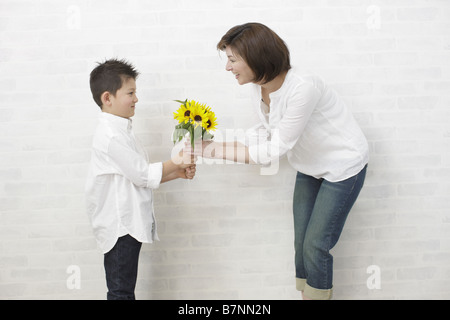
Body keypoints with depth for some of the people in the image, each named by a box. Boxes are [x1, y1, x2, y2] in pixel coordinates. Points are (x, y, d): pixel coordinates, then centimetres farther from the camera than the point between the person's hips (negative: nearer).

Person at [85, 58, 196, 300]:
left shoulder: (120, 130, 15)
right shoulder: (112, 136, -19)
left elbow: (139, 176, 15)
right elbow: (143, 175, -18)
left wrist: (178, 173, 5)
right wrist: (174, 164, -6)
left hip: (128, 223, 10)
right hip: (120, 226, -10)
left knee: (124, 289, 16)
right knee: (121, 291, -1)